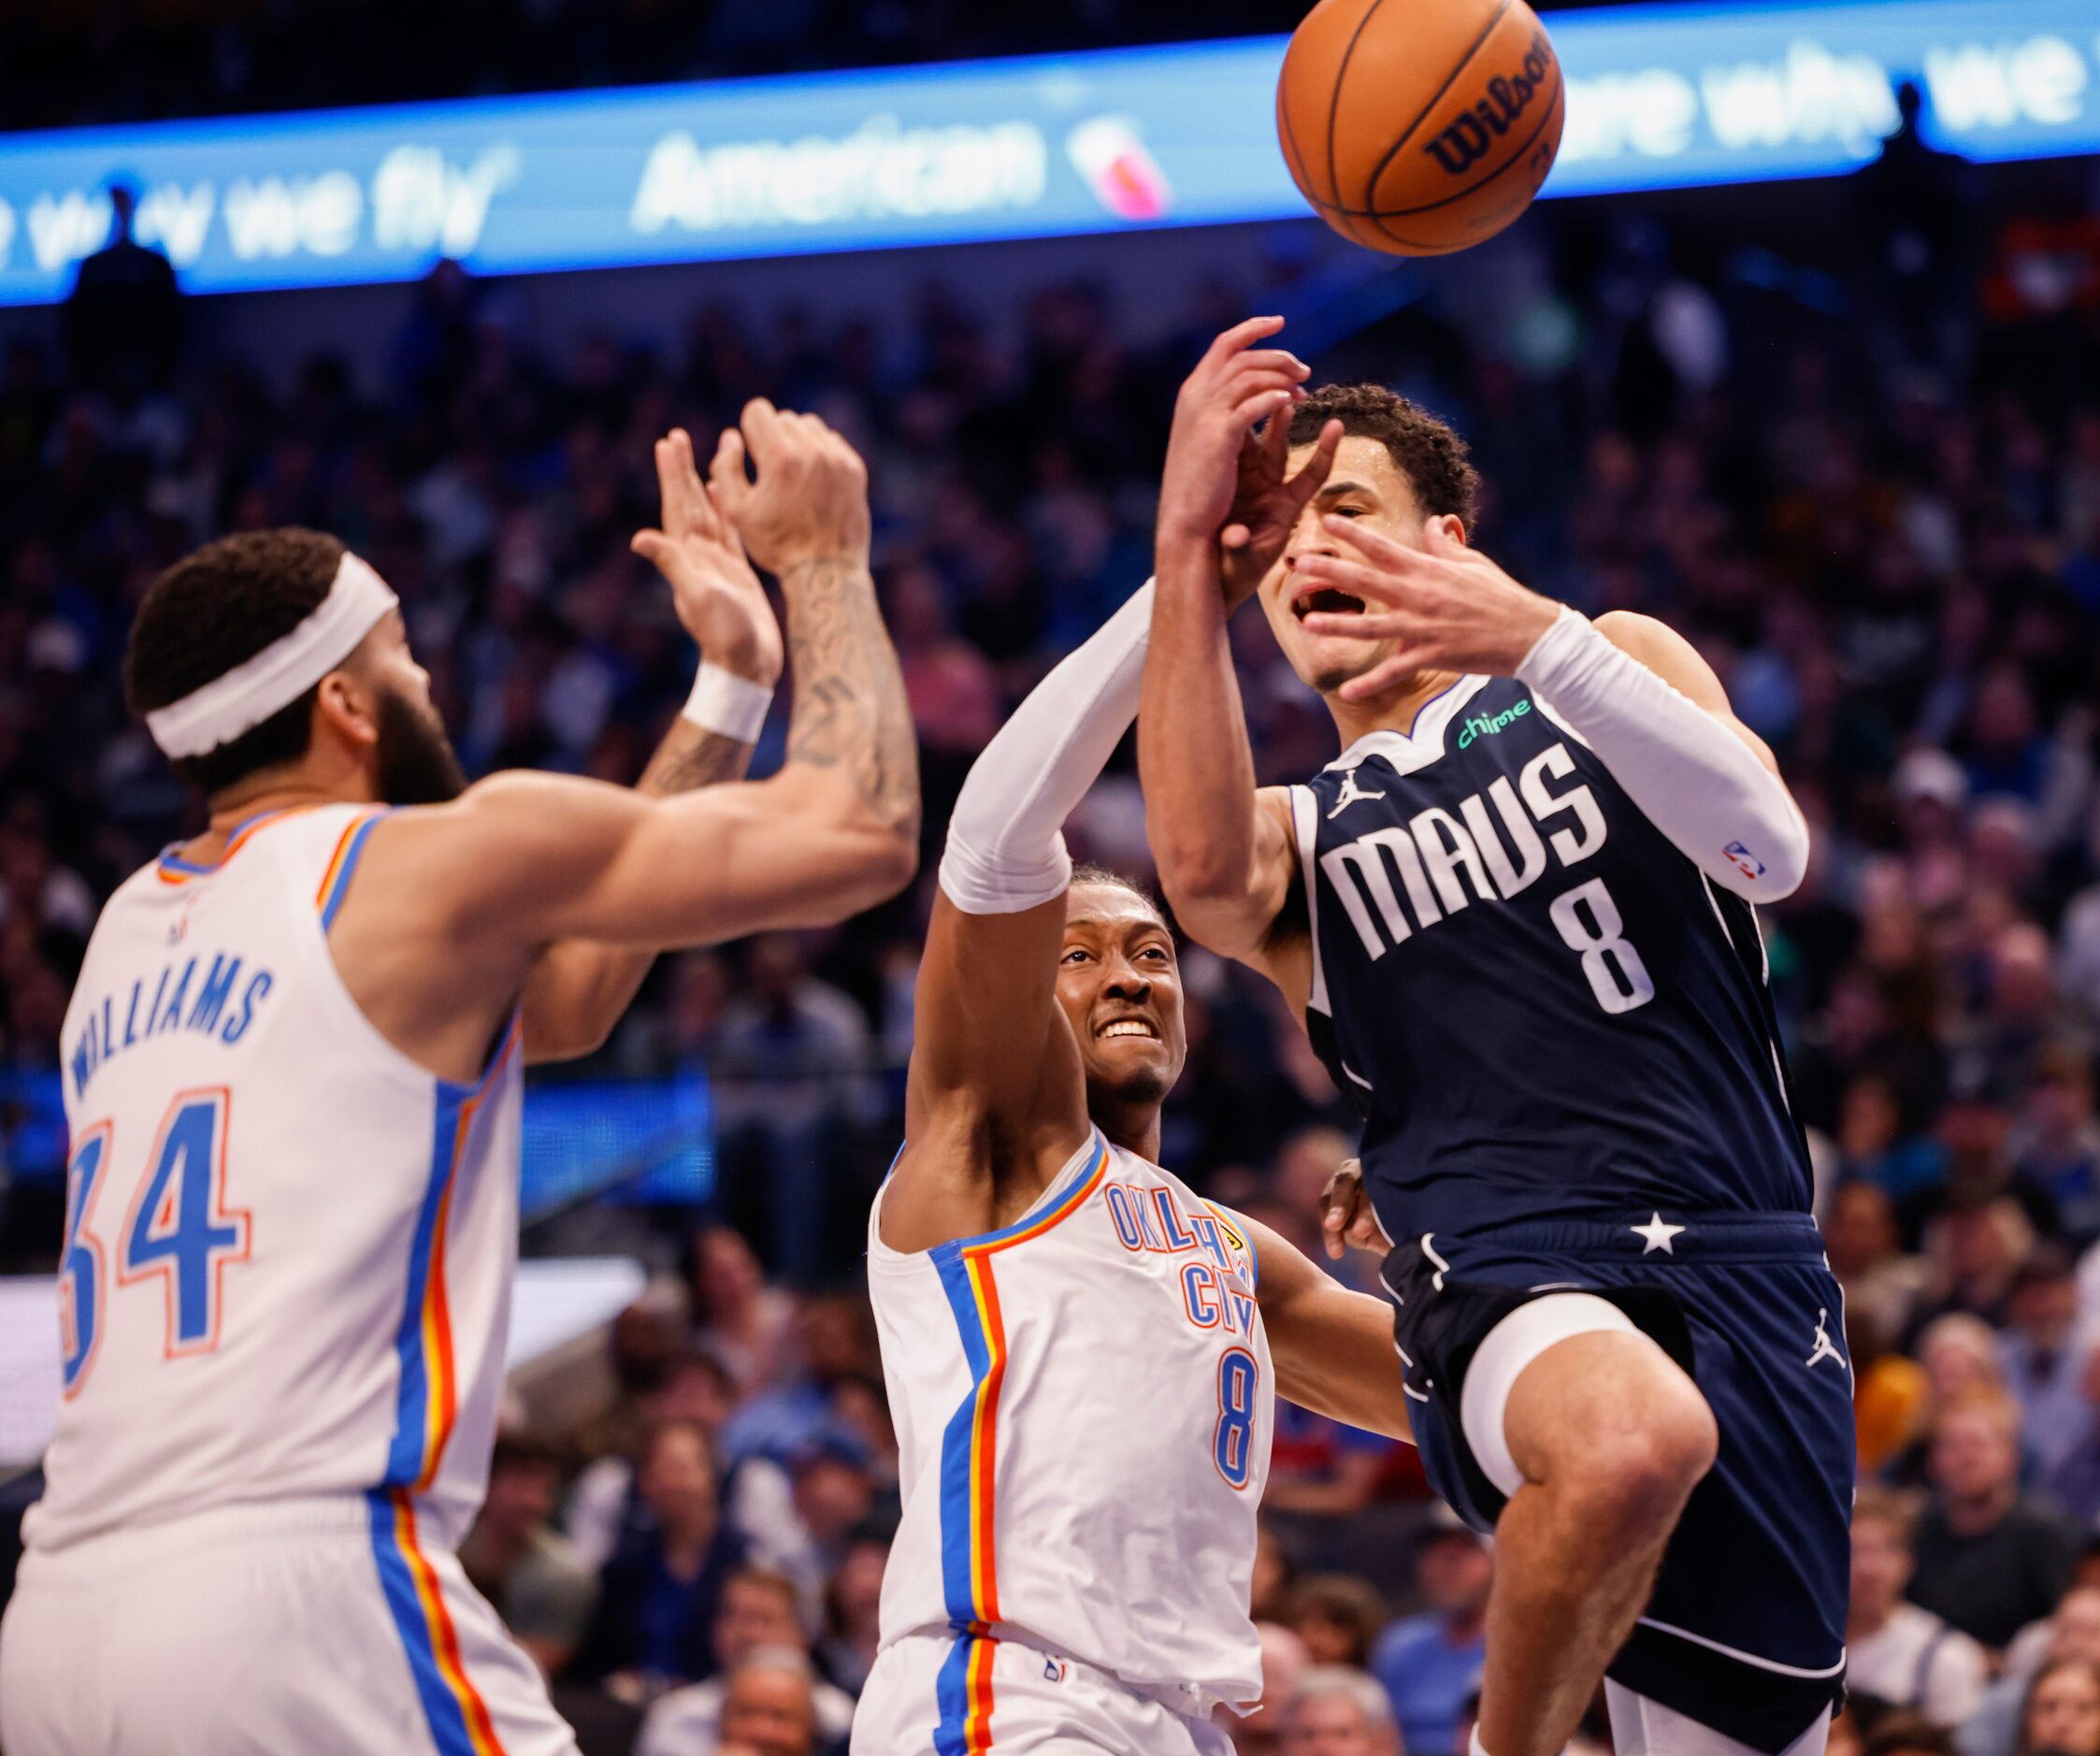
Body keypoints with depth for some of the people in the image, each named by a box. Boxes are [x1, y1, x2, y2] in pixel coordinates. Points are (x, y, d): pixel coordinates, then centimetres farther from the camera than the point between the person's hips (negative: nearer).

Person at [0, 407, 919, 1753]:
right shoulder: (434, 862, 1)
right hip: (297, 1588, -7)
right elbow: (860, 830, 4)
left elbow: (560, 997, 33)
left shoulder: (133, 928, 23)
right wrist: (826, 558, 20)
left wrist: (731, 680, 36)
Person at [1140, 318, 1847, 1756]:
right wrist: (1191, 551, -17)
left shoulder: (1613, 666, 18)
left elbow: (1769, 851, -4)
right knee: (1629, 1437, -37)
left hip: (1749, 1272, 1)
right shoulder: (1294, 839, 18)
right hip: (1509, 1280, -1)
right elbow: (1201, 870, -10)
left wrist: (1542, 640, -17)